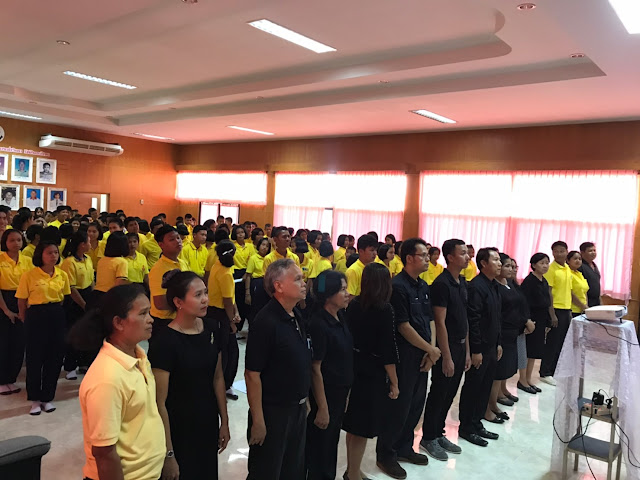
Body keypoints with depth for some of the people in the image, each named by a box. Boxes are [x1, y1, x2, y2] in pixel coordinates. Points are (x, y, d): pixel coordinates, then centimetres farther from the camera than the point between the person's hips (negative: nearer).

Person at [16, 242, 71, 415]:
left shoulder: (62, 275, 3)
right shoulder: (29, 275, -9)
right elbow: (22, 300, -3)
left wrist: (57, 311, 12)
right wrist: (25, 320, 3)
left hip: (57, 316, 4)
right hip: (36, 316, -4)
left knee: (55, 357, 7)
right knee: (35, 357, 5)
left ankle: (47, 397, 22)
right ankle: (35, 399, 20)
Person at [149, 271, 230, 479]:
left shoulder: (210, 328, -4)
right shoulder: (164, 343, -22)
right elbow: (159, 403, -19)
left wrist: (224, 421, 8)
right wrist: (168, 454, -16)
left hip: (209, 425, 6)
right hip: (179, 431, -6)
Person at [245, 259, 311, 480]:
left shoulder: (297, 316, 3)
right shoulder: (265, 322, -23)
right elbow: (252, 374, -22)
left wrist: (304, 401, 17)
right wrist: (258, 420, -20)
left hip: (298, 408, 8)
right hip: (273, 411, -7)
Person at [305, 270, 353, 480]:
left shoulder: (339, 317, 1)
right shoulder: (318, 324, -24)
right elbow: (315, 369, -22)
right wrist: (322, 408, -19)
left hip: (341, 391, 8)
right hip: (326, 394, -8)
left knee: (333, 440, 24)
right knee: (320, 446, 10)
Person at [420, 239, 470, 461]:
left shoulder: (463, 283, 9)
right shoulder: (441, 284, -17)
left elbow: (464, 320, 13)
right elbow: (440, 323, -19)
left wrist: (467, 351, 11)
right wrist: (446, 356, -18)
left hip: (461, 345, 8)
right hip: (446, 346, -8)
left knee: (449, 394, 15)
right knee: (438, 394, 4)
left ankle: (439, 433, 29)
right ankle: (428, 437, 19)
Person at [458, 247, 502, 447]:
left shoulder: (494, 285, 10)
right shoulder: (476, 286, -19)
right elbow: (473, 320, -21)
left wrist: (498, 343, 16)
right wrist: (476, 350, -20)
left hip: (491, 346, 9)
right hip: (479, 348, -9)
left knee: (485, 387, 16)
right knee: (472, 388, 4)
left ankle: (477, 423, 29)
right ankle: (466, 428, 17)